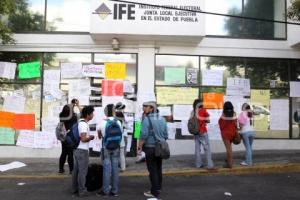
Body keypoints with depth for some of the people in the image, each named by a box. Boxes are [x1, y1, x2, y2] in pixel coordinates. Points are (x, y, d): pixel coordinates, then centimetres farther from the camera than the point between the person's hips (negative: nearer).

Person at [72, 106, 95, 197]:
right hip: (82, 150, -10)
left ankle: (75, 188, 25)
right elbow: (83, 139, -24)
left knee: (76, 170, 16)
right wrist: (91, 137, -7)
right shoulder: (84, 124, -19)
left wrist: (88, 137, 13)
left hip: (77, 149, 10)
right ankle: (82, 191, 7)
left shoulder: (80, 122, 11)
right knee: (82, 171, -1)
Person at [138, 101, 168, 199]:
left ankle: (154, 192, 8)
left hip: (150, 148, -7)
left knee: (152, 170, 1)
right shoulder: (162, 119, 7)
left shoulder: (146, 119, -13)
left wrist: (139, 147, -8)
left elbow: (144, 135, -19)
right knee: (158, 169, 15)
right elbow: (165, 135, 9)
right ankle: (158, 189, 26)